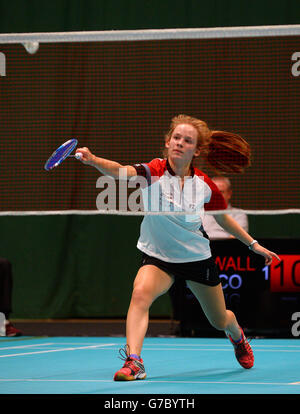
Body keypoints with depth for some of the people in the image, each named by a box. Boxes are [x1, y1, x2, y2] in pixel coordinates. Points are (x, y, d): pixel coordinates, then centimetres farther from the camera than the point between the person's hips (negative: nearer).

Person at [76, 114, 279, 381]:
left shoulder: (205, 185, -11)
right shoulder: (155, 171, -19)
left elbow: (223, 219, 9)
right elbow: (120, 172, -40)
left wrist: (253, 244, 14)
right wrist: (93, 160, -60)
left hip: (197, 258, 2)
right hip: (159, 258, -2)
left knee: (220, 321, 19)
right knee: (141, 292, -35)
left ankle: (237, 336, 57)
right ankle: (134, 362, -37)